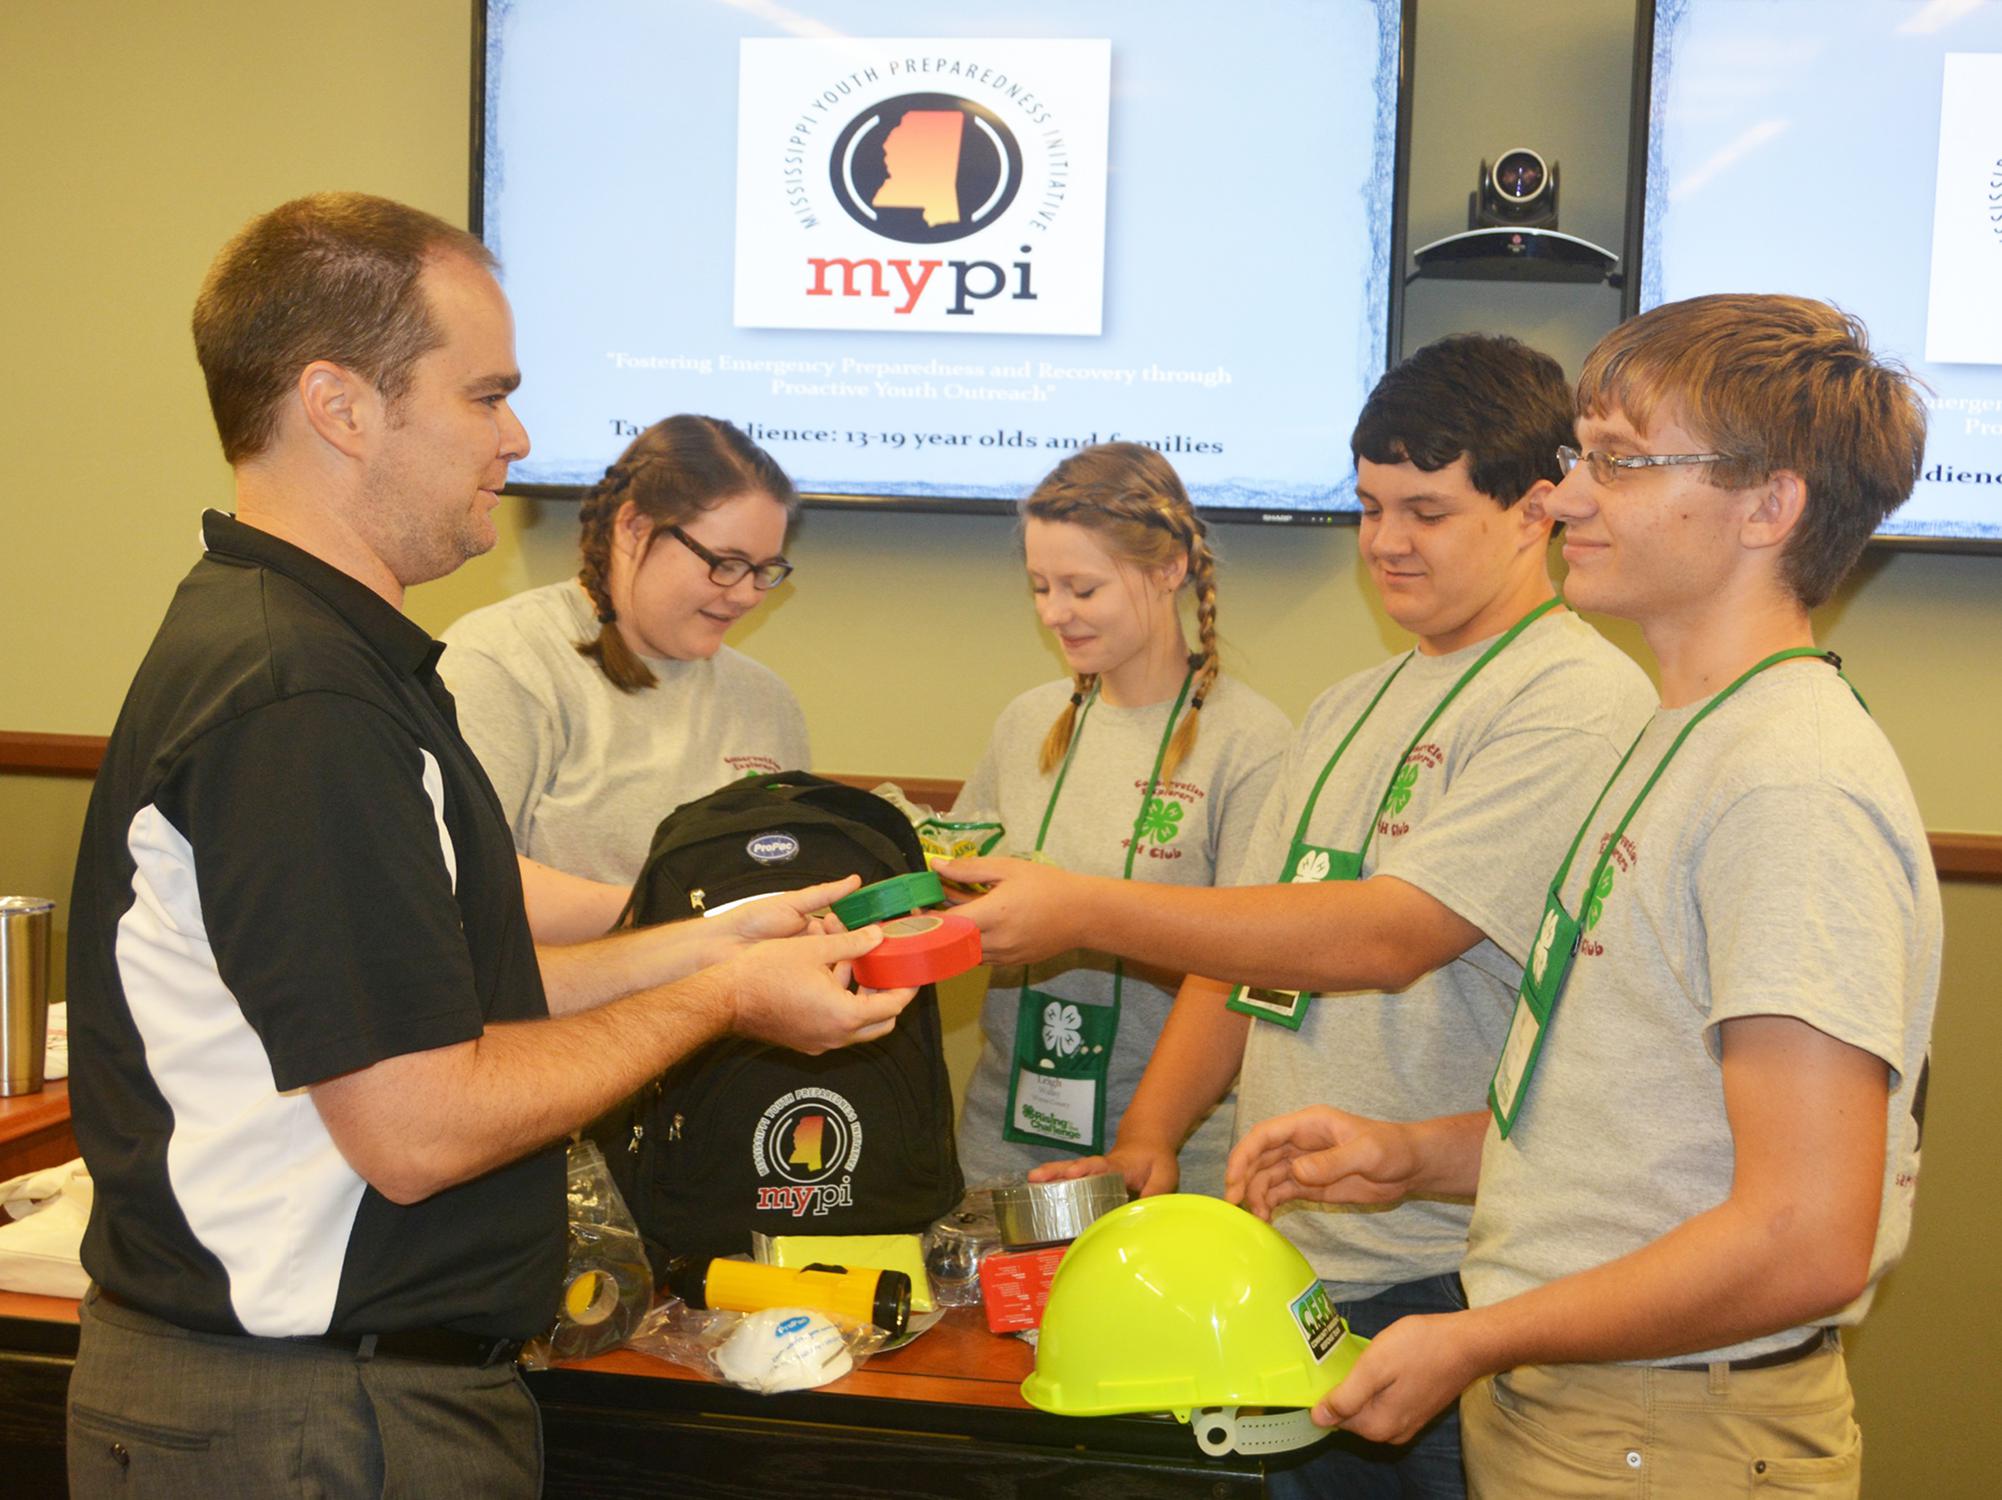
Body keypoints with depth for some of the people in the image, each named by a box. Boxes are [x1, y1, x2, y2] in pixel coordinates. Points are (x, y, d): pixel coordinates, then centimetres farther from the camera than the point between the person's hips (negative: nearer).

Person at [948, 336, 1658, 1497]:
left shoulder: (1578, 701, -12)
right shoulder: (1353, 709, 17)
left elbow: (1382, 937, -21)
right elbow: (1251, 947, 18)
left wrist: (1087, 912, -19)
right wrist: (1149, 1138, 4)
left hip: (1441, 1281, -7)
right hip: (1284, 1265, 7)